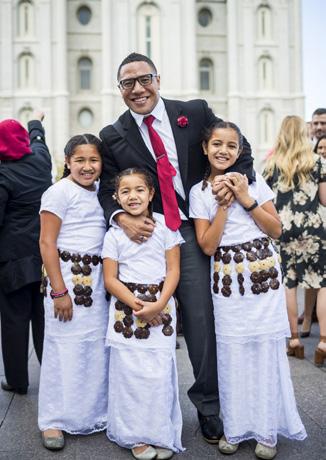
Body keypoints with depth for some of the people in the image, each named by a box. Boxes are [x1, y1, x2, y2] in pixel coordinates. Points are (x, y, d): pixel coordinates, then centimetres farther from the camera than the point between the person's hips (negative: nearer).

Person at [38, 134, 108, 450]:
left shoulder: (99, 193, 12)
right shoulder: (59, 191, -8)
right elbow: (47, 243, -11)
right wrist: (59, 291, -15)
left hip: (97, 280, 6)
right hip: (67, 277, -6)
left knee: (97, 348, 11)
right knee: (65, 349, -1)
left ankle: (95, 412, 28)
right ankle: (53, 421, 16)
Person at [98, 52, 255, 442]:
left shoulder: (195, 113, 2)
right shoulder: (113, 136, 5)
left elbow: (238, 148, 10)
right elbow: (106, 189, 6)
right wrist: (122, 217, -14)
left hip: (192, 234, -1)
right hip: (145, 236, 1)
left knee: (201, 321, -1)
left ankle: (208, 408, 18)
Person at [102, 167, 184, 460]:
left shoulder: (166, 225, 2)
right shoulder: (114, 234, 2)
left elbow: (173, 270, -1)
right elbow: (110, 279, -1)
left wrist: (158, 305, -13)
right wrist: (137, 305, -13)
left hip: (162, 307, 0)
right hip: (126, 307, 0)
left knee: (161, 371, -1)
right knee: (130, 372, 3)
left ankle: (162, 434, 17)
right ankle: (136, 436, 19)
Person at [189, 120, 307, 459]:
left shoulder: (254, 181, 3)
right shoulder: (199, 192, 2)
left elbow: (276, 230, 0)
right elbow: (207, 245, -6)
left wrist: (246, 198, -9)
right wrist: (223, 203, -12)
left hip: (262, 271, 0)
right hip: (226, 278, 0)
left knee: (266, 348, 3)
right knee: (232, 352, 5)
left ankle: (266, 429, 20)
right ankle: (234, 428, 23)